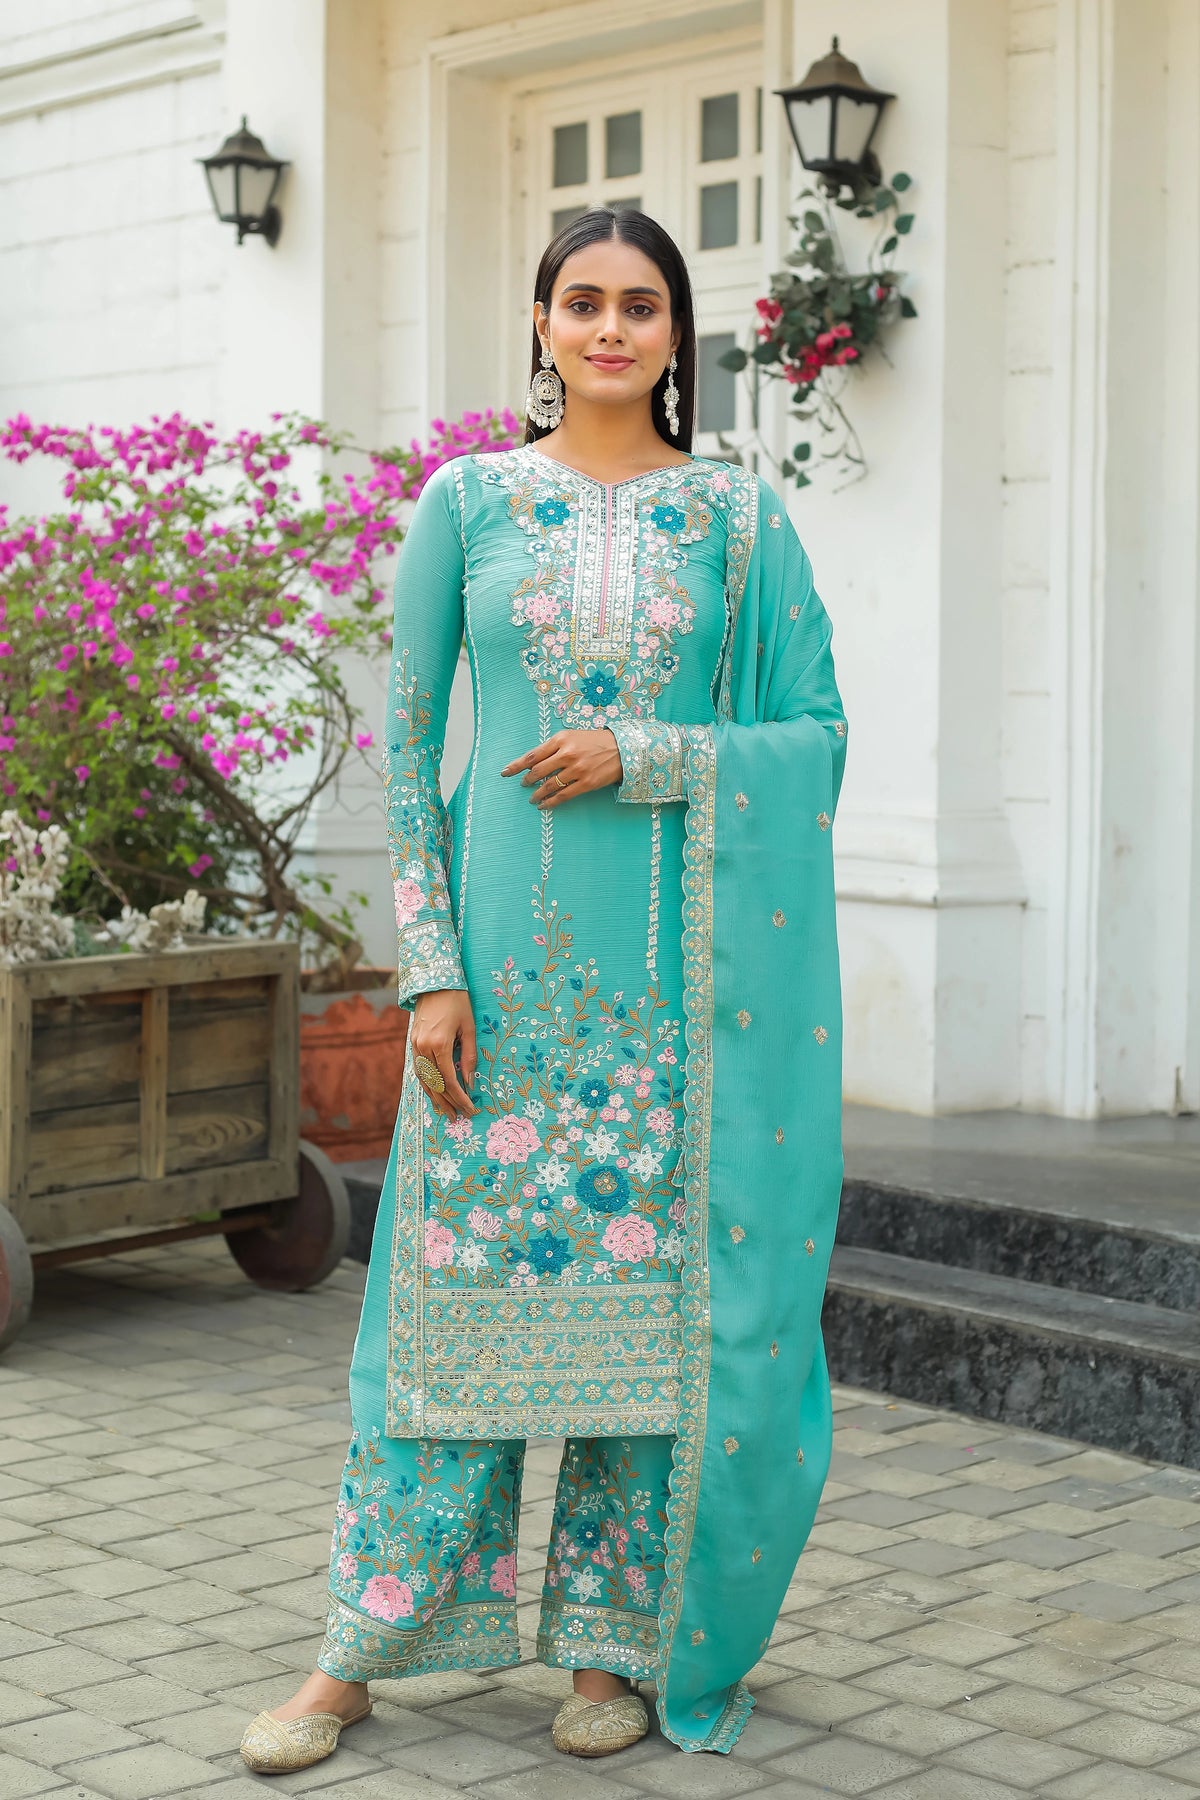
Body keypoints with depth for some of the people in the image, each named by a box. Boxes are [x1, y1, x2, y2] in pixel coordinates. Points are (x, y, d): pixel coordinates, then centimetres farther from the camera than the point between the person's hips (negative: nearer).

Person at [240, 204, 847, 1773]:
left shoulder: (738, 514, 4)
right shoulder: (467, 500, 4)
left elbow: (816, 734, 3)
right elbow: (406, 743, 3)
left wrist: (641, 754, -13)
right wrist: (428, 968, -4)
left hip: (676, 967, 0)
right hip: (506, 955, 0)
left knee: (653, 1289, 3)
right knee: (459, 1283, 3)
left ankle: (615, 1641, 19)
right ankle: (359, 1653, 14)